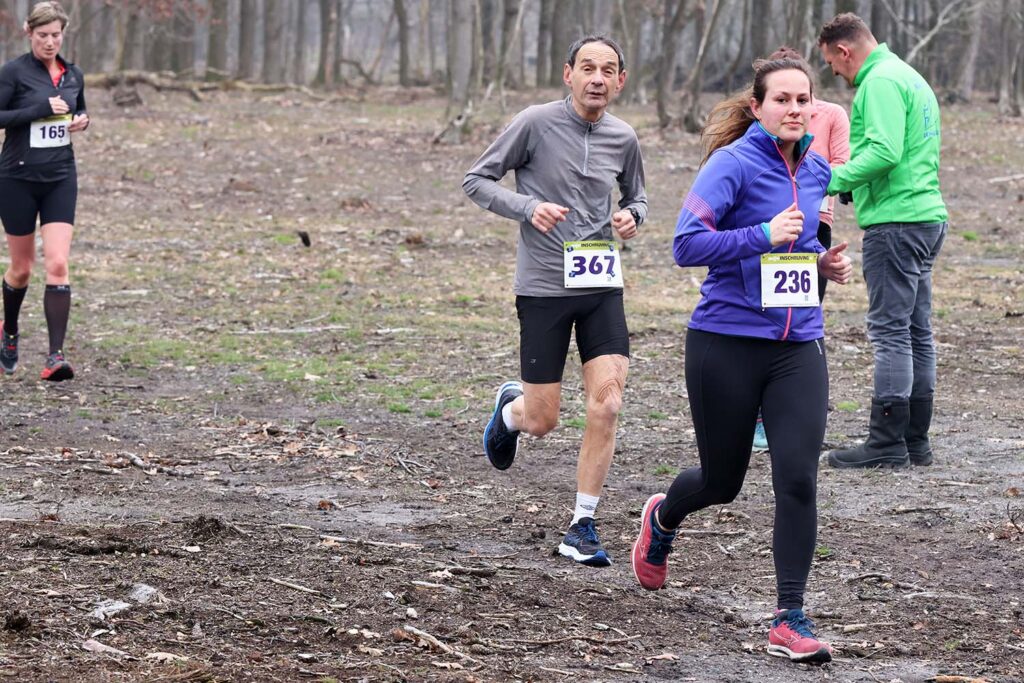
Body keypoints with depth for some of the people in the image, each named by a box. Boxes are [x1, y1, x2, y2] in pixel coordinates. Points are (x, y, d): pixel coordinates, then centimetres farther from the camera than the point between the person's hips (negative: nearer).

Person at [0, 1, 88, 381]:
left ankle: (56, 356, -14)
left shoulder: (73, 75, 7)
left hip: (60, 178, 3)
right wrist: (40, 110, -22)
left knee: (57, 265, -11)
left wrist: (83, 120, 1)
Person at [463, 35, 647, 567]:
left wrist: (632, 216, -1)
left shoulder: (623, 139, 5)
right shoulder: (536, 123, -8)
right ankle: (510, 407, 40)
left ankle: (582, 527, -2)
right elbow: (477, 180, -1)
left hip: (601, 286, 3)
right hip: (542, 288, -3)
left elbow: (636, 196, 23)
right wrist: (527, 207, -17)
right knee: (542, 421, 1)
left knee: (606, 404, -12)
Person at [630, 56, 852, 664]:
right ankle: (663, 518, 46)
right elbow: (688, 245, -19)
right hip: (727, 344, -4)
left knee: (798, 479, -10)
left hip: (798, 346, 4)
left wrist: (826, 263, 6)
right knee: (722, 482, 10)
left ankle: (791, 622, -2)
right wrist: (766, 235, -25)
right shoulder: (734, 164, -11)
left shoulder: (816, 171, 10)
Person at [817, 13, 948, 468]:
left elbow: (884, 152, -24)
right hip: (927, 215, 10)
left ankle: (887, 443, -8)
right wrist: (848, 185, 19)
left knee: (889, 331, -8)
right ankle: (916, 440, 14)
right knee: (917, 331, 11)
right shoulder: (910, 77, 21)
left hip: (896, 222, -10)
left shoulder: (880, 82, -12)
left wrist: (832, 181, -18)